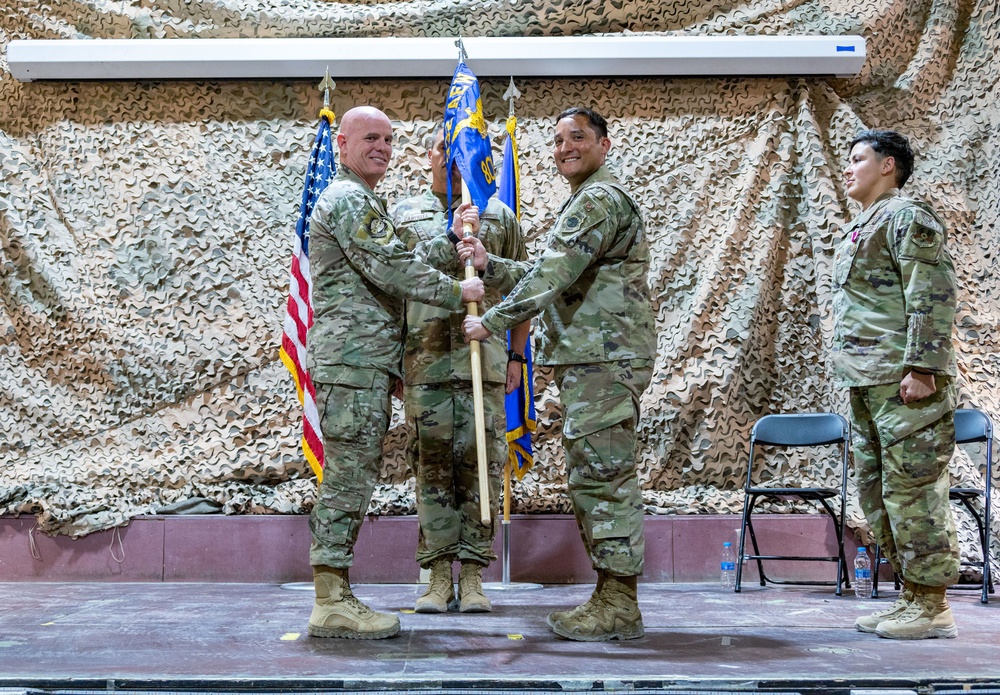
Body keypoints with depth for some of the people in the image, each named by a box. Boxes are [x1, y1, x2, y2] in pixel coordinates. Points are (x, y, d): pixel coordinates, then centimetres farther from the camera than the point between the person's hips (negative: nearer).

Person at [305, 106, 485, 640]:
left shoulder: (365, 202, 27)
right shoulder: (347, 199, -8)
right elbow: (389, 268, -16)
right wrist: (457, 292, -9)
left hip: (366, 362, 11)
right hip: (352, 359, -11)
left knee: (352, 478, 9)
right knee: (348, 478, -10)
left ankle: (334, 596, 13)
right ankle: (332, 603, -8)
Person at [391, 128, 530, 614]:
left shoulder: (500, 216, 13)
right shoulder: (404, 215, 13)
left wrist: (517, 355, 6)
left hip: (484, 359, 0)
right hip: (423, 359, 0)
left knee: (479, 464, -1)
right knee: (431, 465, 1)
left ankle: (473, 578, 6)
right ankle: (438, 577, 8)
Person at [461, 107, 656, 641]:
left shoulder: (600, 199, -10)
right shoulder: (583, 202, 25)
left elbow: (553, 276, -18)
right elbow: (552, 277, 26)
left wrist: (491, 322, -13)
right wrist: (489, 265, 14)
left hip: (604, 358, -11)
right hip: (588, 359, 11)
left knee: (602, 476, -9)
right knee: (593, 477, 11)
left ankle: (618, 606, -5)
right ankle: (611, 597, 17)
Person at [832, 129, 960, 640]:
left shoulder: (907, 218, -6)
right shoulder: (859, 229, 22)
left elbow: (933, 298, -15)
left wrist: (921, 368, -21)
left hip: (905, 384, -10)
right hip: (867, 385, 10)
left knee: (912, 489, -7)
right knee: (876, 491, 12)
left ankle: (932, 607, 0)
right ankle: (911, 597, 20)